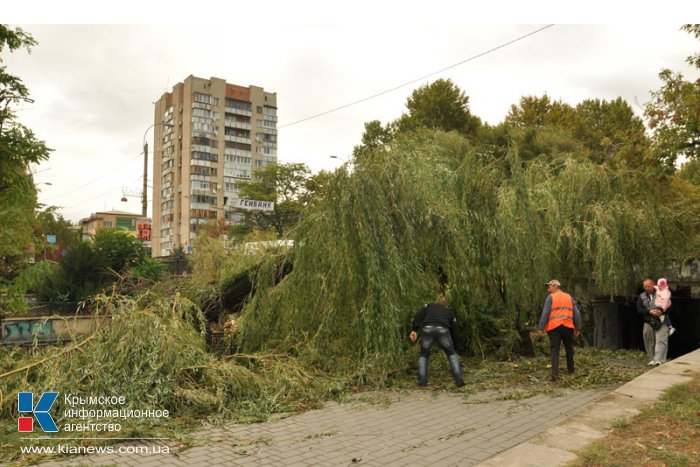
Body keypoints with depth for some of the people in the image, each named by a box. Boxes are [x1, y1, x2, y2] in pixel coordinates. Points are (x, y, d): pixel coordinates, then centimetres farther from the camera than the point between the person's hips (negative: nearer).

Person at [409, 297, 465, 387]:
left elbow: (419, 315, 13)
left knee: (423, 355, 21)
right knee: (452, 354, 21)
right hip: (443, 329, 0)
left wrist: (414, 330, 5)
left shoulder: (429, 305, 35)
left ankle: (422, 381, 12)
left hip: (427, 329, 0)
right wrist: (451, 344, 45)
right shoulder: (449, 312, 38)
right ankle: (459, 380, 12)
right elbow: (455, 331, 34)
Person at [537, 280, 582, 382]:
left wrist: (540, 328, -10)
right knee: (569, 349, 19)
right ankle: (571, 371, 27)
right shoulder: (569, 297, 14)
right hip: (568, 327, 3)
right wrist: (578, 328, 10)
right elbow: (576, 313, 9)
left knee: (554, 350, -4)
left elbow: (545, 313, -8)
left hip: (554, 327, -3)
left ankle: (555, 374, -14)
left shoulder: (550, 297, 1)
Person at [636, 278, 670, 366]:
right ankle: (653, 358, 22)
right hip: (648, 322, 3)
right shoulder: (641, 296, 10)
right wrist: (649, 312, -16)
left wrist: (662, 311, -20)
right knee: (649, 342, 8)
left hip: (661, 321, -3)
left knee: (661, 340, -13)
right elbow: (639, 309, 1)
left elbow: (669, 305, -1)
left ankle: (658, 360, -17)